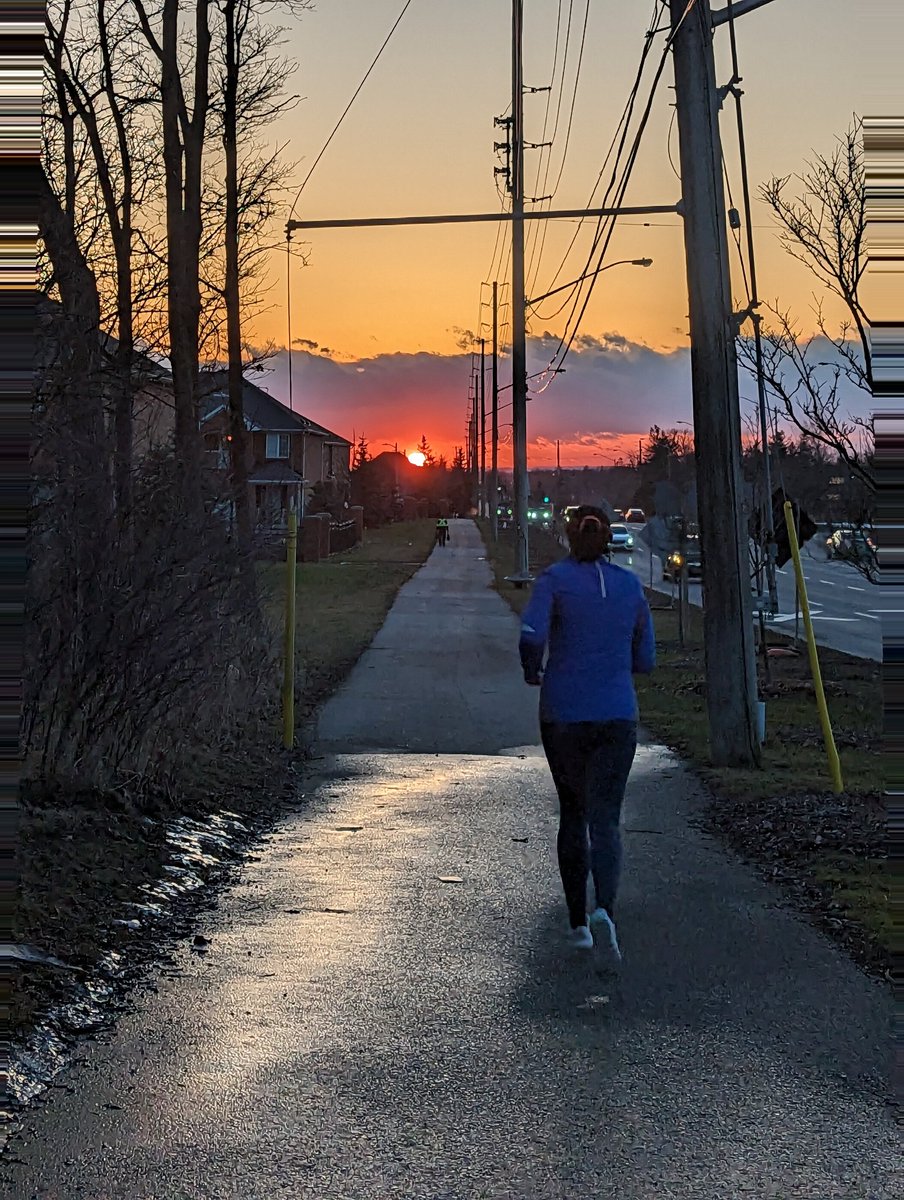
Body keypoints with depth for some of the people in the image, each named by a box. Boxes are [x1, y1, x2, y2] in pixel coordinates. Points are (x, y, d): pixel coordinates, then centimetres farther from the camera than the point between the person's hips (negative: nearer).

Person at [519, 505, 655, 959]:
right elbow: (644, 660, 10)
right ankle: (604, 909, -29)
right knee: (604, 819, -4)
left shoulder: (555, 578, -4)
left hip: (563, 714, -1)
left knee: (572, 815, 16)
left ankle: (578, 922, 19)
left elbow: (531, 636, -19)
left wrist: (532, 673, 1)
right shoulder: (630, 585, 6)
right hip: (617, 717, 1)